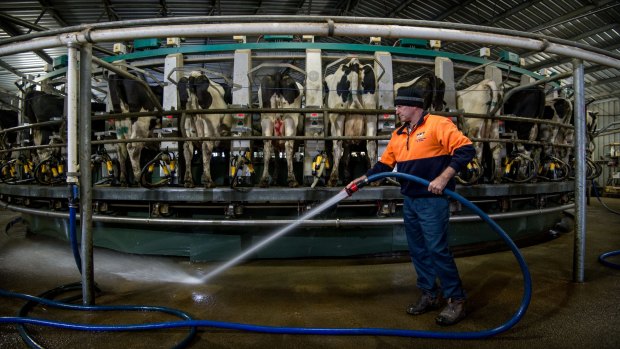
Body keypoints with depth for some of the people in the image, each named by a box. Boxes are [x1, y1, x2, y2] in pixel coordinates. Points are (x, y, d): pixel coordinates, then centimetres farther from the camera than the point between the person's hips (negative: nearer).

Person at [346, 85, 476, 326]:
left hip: (432, 201, -7)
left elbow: (466, 149, -17)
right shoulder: (398, 135, 13)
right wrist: (362, 180, 7)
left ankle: (456, 299, 10)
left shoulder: (438, 124, -10)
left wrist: (443, 178, -24)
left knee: (437, 250, -6)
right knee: (418, 251, 12)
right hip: (409, 201, 8)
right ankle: (429, 295, 27)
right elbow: (385, 164, 17)